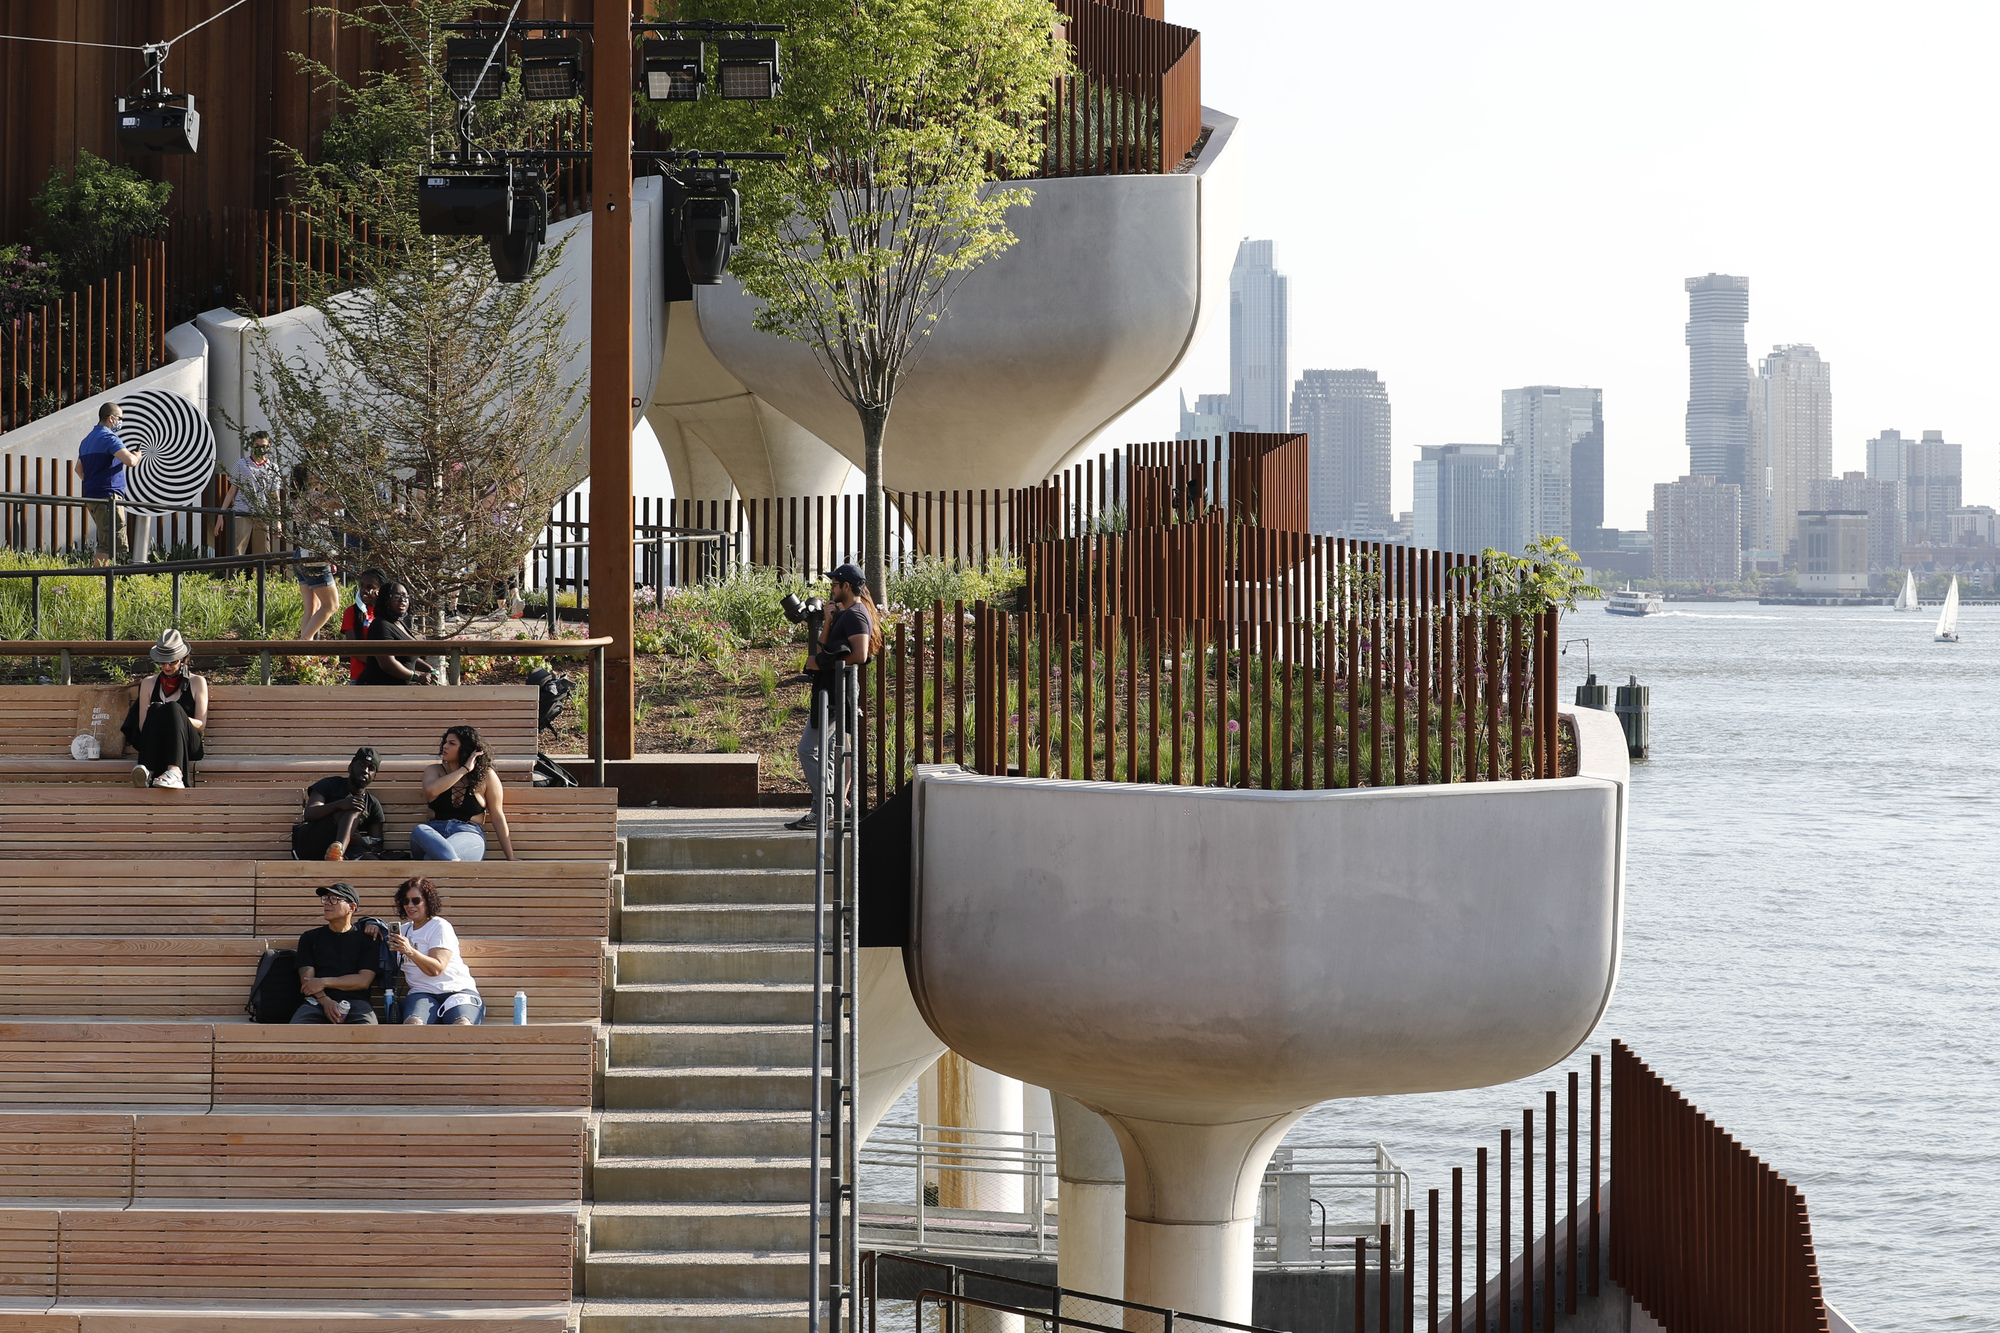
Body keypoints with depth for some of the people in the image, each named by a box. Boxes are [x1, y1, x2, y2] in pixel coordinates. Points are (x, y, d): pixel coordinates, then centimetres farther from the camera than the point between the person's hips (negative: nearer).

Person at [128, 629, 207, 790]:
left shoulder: (197, 682, 15)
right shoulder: (149, 684, 20)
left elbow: (201, 725, 8)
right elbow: (142, 726, 14)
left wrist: (177, 717, -12)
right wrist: (155, 716, -11)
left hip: (188, 746, -1)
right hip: (155, 746, 1)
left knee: (173, 708, -32)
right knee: (156, 709, -30)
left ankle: (174, 772, -58)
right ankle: (148, 770, -55)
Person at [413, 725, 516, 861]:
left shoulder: (485, 775, 10)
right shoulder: (434, 770, 15)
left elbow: (498, 817, 12)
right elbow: (431, 791, -10)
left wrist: (511, 858, 10)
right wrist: (464, 769, -6)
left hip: (469, 835, -2)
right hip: (436, 832, 2)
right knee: (419, 830, -40)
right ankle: (455, 863, -55)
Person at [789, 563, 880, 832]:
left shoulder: (855, 615, -15)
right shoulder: (844, 613, 18)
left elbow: (859, 655, -27)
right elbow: (824, 646, 17)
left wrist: (823, 663, -20)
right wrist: (829, 619, 2)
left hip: (834, 693, -12)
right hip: (829, 689, 12)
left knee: (808, 749, -12)